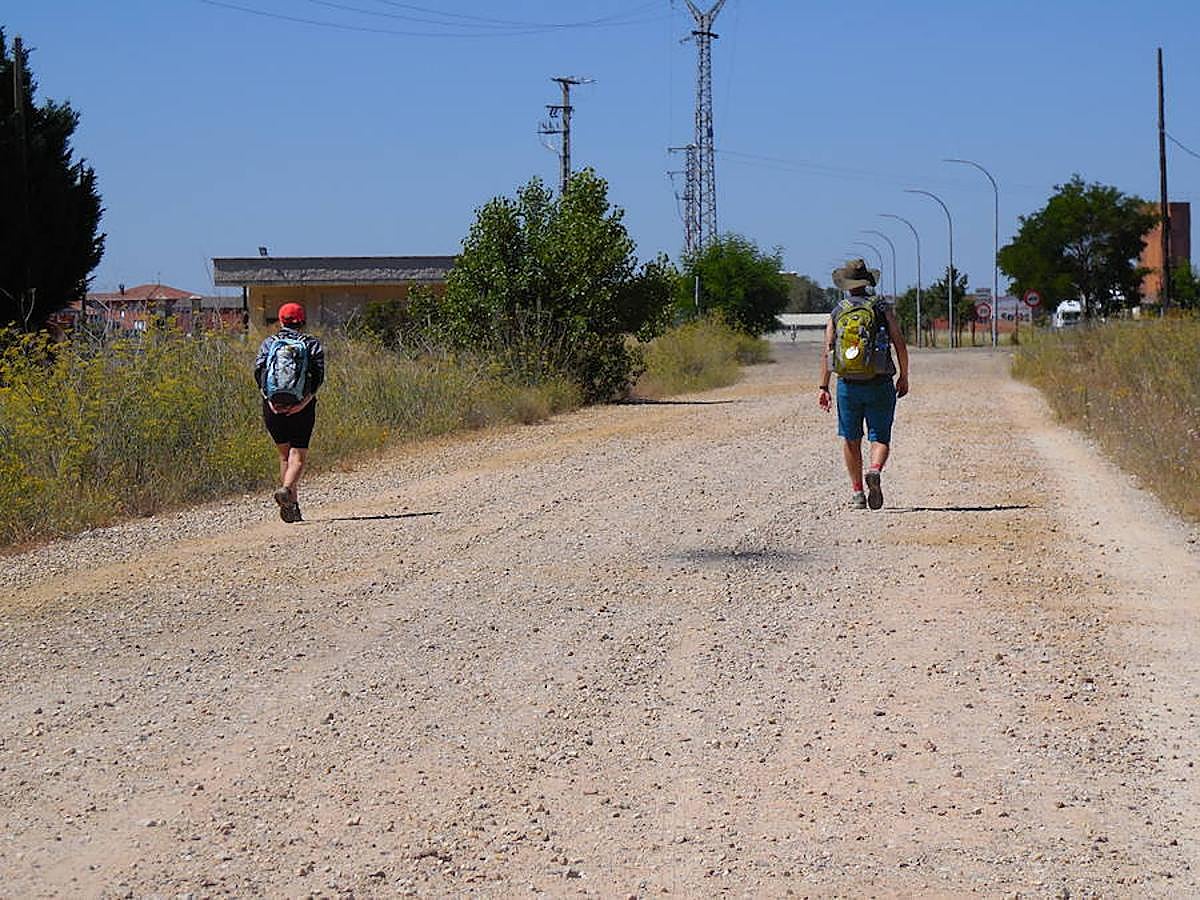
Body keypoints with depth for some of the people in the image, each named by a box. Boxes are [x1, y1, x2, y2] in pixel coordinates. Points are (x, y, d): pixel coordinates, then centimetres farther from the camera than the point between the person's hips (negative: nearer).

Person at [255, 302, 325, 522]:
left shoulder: (269, 343, 11)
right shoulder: (312, 344, 8)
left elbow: (258, 370, -4)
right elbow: (318, 374, -7)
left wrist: (268, 398, -9)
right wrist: (307, 399, -12)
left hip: (273, 405, 2)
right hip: (301, 405, -2)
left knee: (284, 454, 15)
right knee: (298, 455, -2)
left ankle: (293, 505, 13)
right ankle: (287, 489, -30)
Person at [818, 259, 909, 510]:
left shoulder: (837, 313, 4)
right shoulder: (882, 307, 1)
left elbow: (827, 352, 0)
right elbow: (900, 345, -2)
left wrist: (824, 388, 4)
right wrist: (903, 378, 9)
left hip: (848, 385, 1)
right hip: (879, 385, -1)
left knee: (851, 440, 13)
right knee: (880, 439, 3)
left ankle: (857, 492, 13)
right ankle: (875, 471, -26)